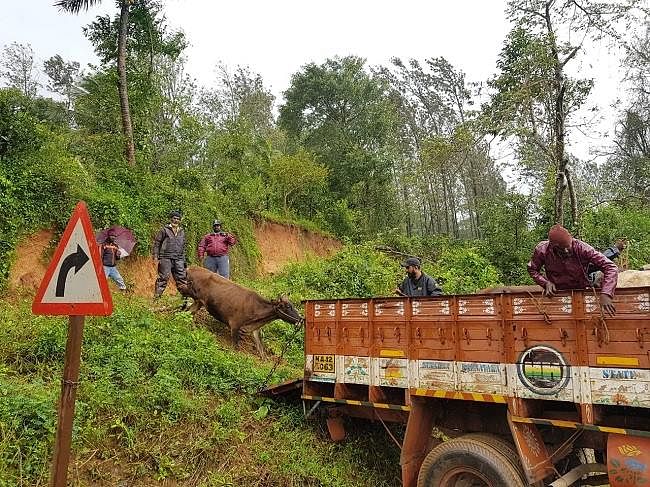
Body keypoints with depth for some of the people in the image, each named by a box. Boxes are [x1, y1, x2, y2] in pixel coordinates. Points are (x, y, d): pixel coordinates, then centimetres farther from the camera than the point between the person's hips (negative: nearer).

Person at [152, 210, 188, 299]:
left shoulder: (182, 231, 17)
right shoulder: (165, 230, 0)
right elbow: (157, 242, 1)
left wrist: (183, 259, 19)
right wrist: (155, 255, -6)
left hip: (178, 259, 5)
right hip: (166, 258, -5)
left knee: (181, 277, 6)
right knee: (163, 277, -6)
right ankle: (157, 295, 1)